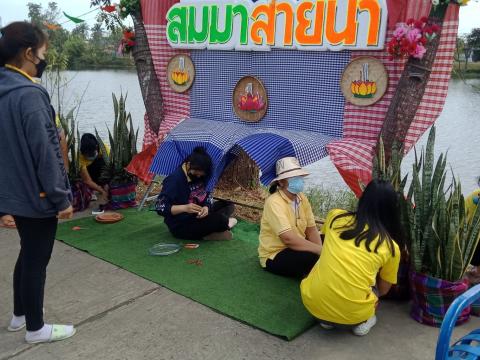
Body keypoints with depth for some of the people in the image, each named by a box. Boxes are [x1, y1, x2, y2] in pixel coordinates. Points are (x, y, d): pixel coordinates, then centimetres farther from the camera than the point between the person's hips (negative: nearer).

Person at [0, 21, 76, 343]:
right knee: (37, 259, 6)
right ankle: (36, 328, 23)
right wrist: (62, 197, -17)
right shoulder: (29, 94, -22)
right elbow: (45, 150, -23)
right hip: (37, 194, -9)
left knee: (28, 253, 23)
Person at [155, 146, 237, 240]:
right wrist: (185, 208, -34)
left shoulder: (200, 177, 1)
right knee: (219, 219, -29)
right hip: (180, 226, -9)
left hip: (198, 217, 9)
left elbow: (208, 196, 5)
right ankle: (226, 223, 6)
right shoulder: (174, 180, -20)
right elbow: (160, 207, -22)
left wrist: (206, 207, -18)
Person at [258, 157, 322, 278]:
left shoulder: (302, 198, 0)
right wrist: (321, 250, -32)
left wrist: (320, 249, -19)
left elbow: (311, 229, -1)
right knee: (314, 257, -32)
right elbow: (288, 239, -34)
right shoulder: (274, 202, -24)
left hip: (296, 248, 8)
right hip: (274, 256, -8)